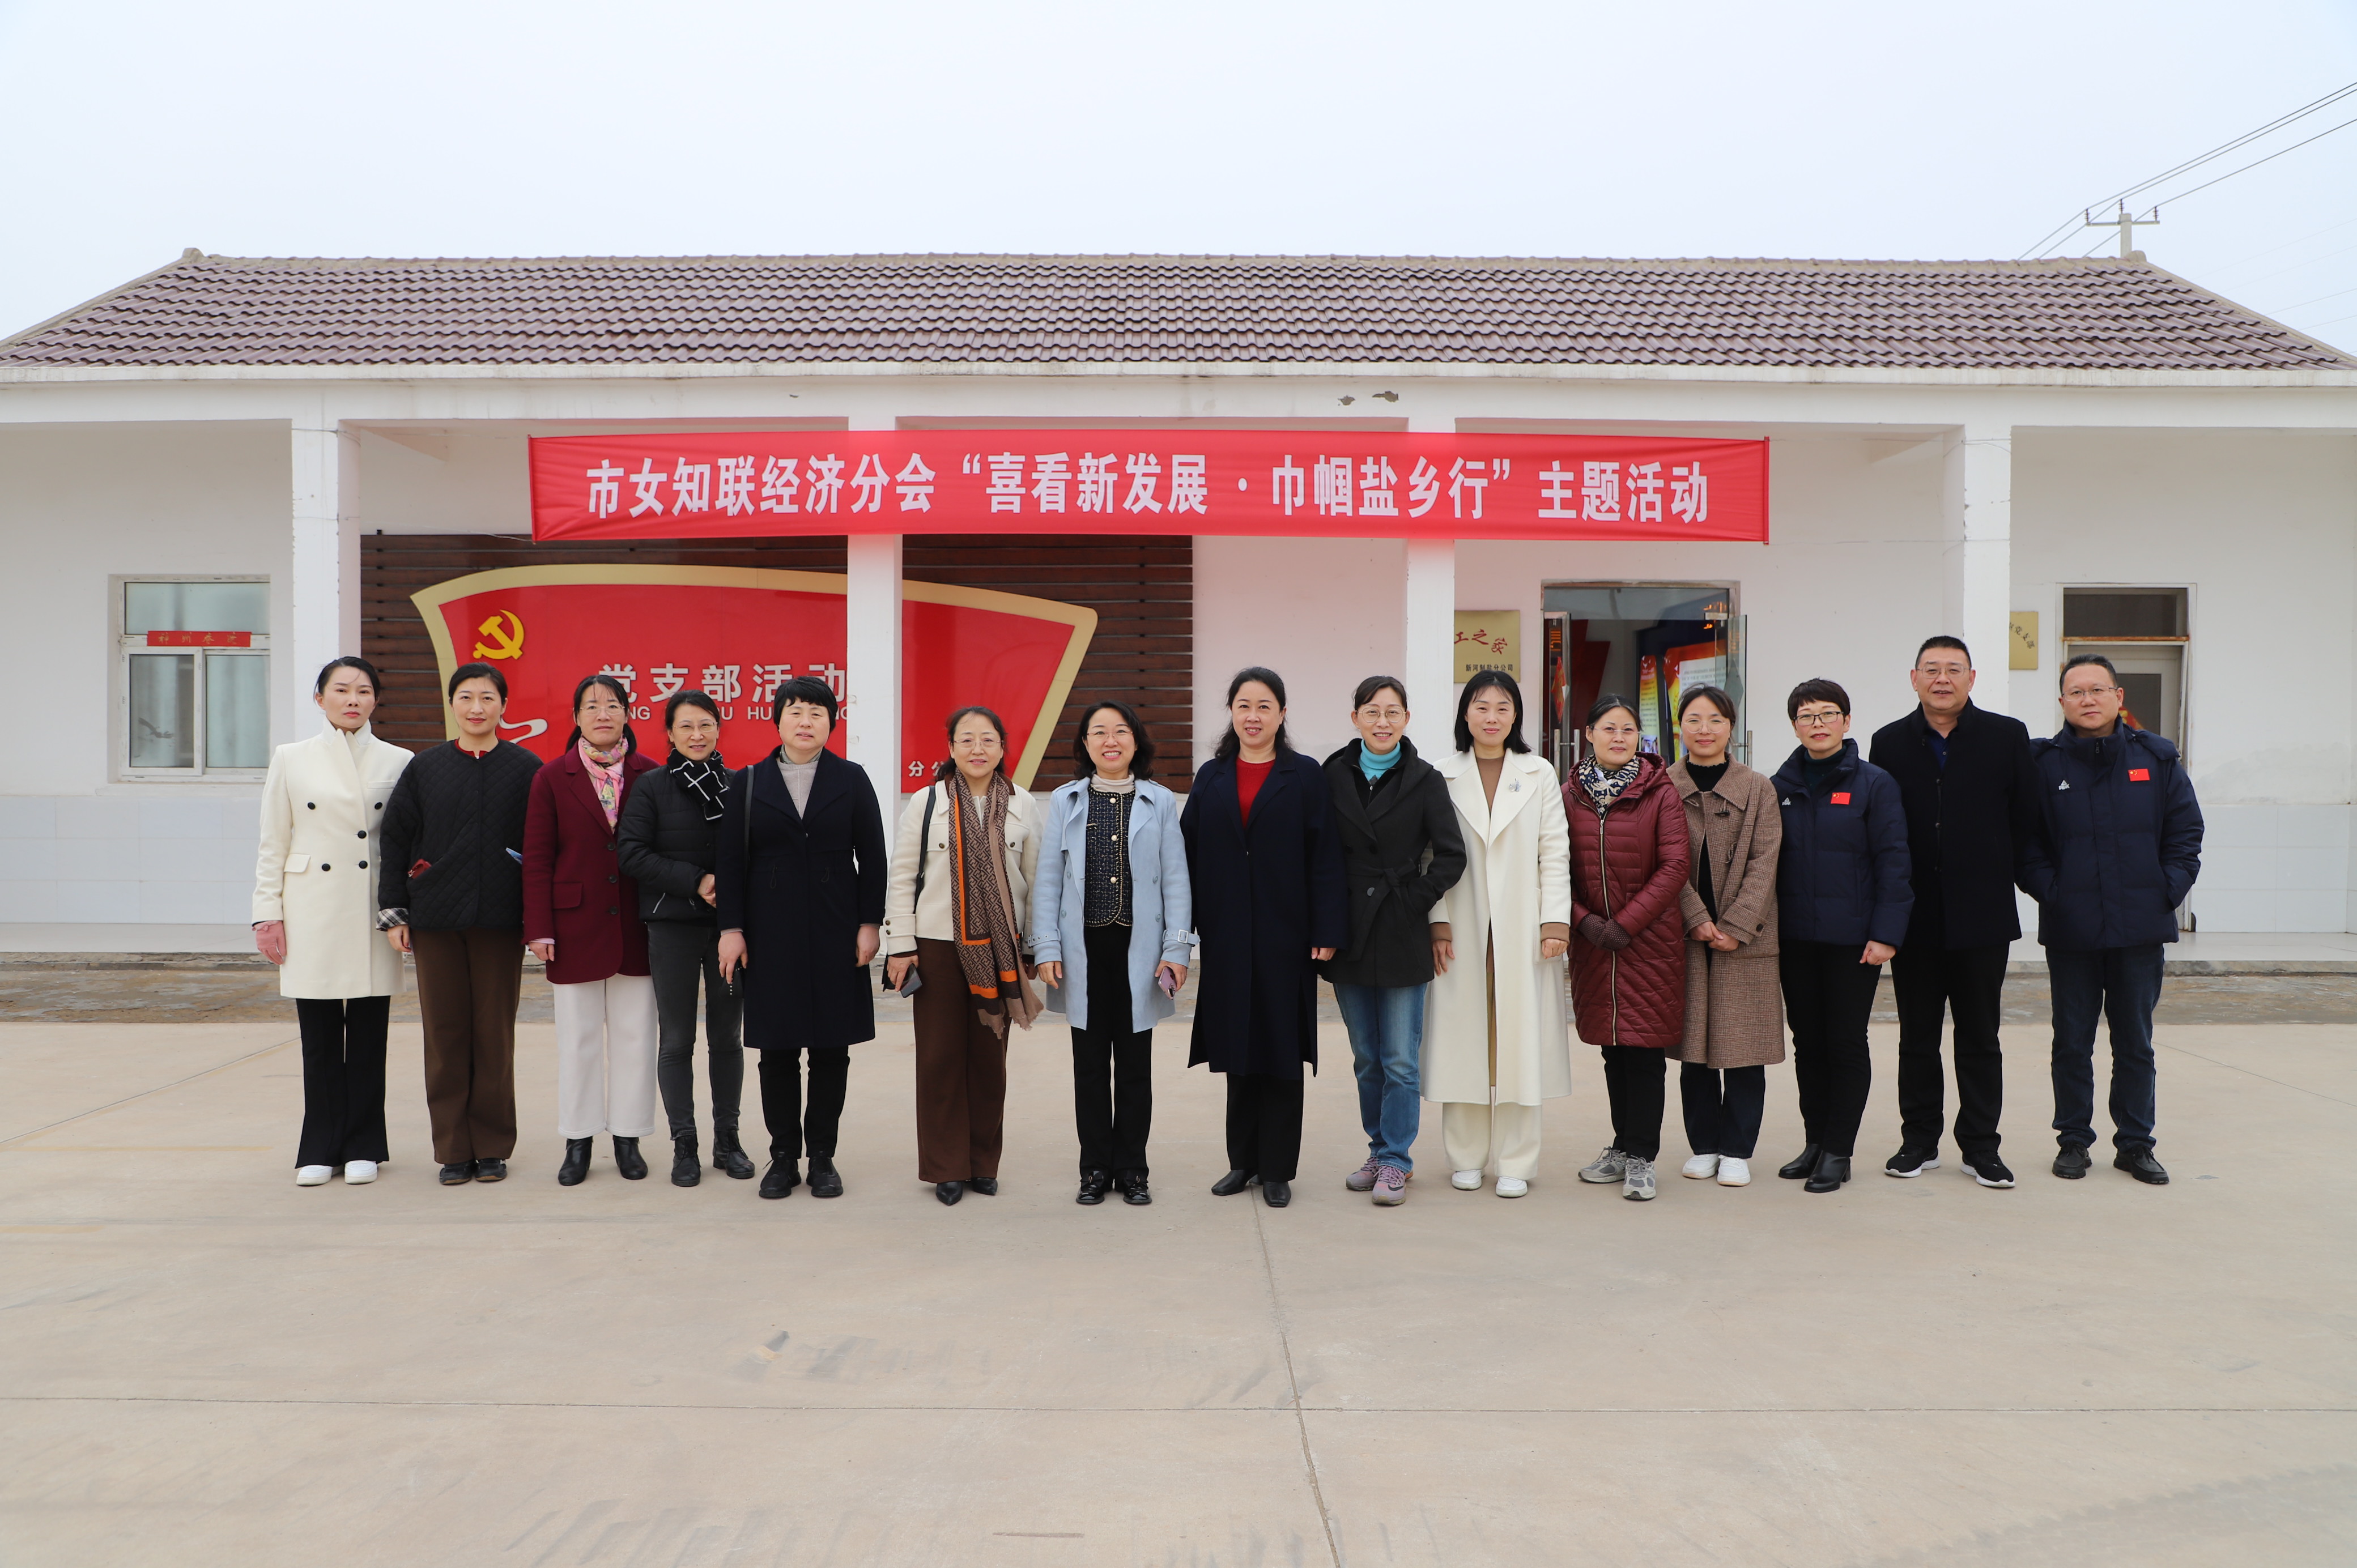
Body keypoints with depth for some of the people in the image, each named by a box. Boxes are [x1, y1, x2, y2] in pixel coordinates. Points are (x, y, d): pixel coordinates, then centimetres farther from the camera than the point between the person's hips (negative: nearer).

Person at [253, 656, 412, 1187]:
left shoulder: (399, 762, 5)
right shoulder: (291, 760, 6)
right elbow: (272, 845, 6)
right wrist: (267, 913, 1)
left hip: (373, 918, 0)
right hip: (312, 916, 0)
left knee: (368, 1037, 4)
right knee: (319, 1038, 4)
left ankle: (362, 1148, 16)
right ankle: (321, 1148, 17)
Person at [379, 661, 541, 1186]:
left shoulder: (526, 769, 2)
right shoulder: (424, 769, 6)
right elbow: (395, 841, 9)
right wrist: (393, 914, 3)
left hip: (501, 921, -1)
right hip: (436, 922, 1)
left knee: (495, 1033, 4)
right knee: (445, 1034, 5)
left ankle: (492, 1147, 15)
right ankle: (454, 1150, 14)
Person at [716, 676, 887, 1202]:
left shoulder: (852, 780, 4)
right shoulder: (750, 782, 5)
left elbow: (871, 858, 3)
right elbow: (732, 860, 4)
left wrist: (870, 923, -3)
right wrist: (731, 929, -3)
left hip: (835, 935, 0)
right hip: (771, 936, 0)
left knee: (831, 1049, 4)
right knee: (777, 1049, 5)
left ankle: (822, 1157, 16)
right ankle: (783, 1156, 17)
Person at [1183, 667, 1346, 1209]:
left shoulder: (1306, 777, -1)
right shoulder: (1211, 778, 8)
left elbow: (1324, 858, -4)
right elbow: (1189, 854, 7)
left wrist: (1327, 932, -11)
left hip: (1284, 936, -3)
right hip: (1227, 938, 3)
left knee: (1280, 1049, 4)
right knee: (1237, 1048, 10)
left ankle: (1277, 1169, 14)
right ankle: (1243, 1160, 23)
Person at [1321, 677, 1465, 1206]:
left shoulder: (1425, 780, -2)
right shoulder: (1333, 776, 5)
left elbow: (1451, 855, -5)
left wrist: (1414, 901, -8)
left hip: (1401, 938, -3)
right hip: (1349, 937, 3)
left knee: (1400, 1059, -1)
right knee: (1367, 1058, 13)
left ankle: (1394, 1161, 10)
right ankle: (1381, 1150, 26)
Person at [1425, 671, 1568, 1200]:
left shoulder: (1539, 776, 8)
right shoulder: (1443, 777, 6)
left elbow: (1555, 853, 4)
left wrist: (1555, 920, -4)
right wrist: (1437, 922, -5)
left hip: (1521, 931, 0)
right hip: (1461, 932, 0)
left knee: (1520, 1038, 0)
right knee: (1462, 1036, 2)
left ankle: (1515, 1164, 9)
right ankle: (1466, 1158, 14)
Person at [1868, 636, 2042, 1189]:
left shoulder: (2008, 736, 0)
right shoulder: (1890, 743, 3)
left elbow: (2026, 817, 2)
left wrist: (1994, 871, 3)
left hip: (1983, 915, -1)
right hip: (1915, 916, 1)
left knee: (1980, 1038, 7)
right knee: (1917, 1036, 9)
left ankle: (1980, 1145, 17)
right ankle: (1920, 1142, 20)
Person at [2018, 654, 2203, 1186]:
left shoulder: (2157, 759, 3)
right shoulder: (2042, 763, -1)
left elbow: (2186, 833, 6)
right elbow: (2026, 843, 1)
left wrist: (2169, 890, -4)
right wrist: (2051, 893, -9)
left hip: (2141, 927, 1)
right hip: (2069, 931, -1)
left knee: (2136, 1043, 10)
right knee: (2072, 1042, 8)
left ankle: (2135, 1143, 21)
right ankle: (2073, 1140, 19)